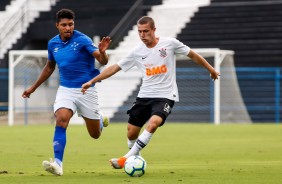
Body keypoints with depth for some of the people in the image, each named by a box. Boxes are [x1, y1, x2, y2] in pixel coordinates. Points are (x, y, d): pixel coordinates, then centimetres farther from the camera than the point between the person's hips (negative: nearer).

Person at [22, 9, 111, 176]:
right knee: (61, 120, -25)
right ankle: (58, 163, -27)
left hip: (86, 90, -3)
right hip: (65, 90, 3)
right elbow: (49, 67, 21)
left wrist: (102, 52, -45)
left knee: (95, 134, 7)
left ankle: (100, 119, 45)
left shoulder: (82, 40, -14)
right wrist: (34, 87, 24)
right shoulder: (53, 43, 3)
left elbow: (103, 61, -22)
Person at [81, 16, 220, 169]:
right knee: (131, 133, 1)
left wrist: (211, 69, 14)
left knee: (153, 123, -30)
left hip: (165, 96, -4)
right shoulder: (137, 52, 1)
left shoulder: (170, 43, -6)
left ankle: (127, 159, -26)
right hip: (144, 96, 4)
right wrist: (91, 82, 2)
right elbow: (115, 67, 6)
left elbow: (192, 55, 7)